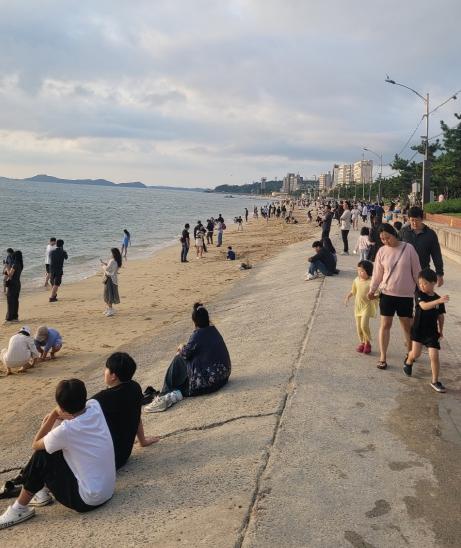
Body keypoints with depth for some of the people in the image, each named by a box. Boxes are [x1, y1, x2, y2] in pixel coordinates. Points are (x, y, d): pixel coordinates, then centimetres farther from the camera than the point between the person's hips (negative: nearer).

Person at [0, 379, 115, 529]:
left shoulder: (65, 431, -23)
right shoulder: (95, 406, -7)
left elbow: (35, 445, -1)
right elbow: (79, 406, 19)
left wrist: (53, 415, -3)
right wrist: (56, 416, 7)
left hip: (87, 500, -7)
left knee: (41, 455, -2)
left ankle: (20, 509, 13)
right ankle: (43, 491, 33)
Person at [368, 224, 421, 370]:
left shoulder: (408, 248, -8)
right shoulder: (382, 251, -3)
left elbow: (416, 271, -1)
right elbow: (377, 273, 5)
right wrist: (372, 290, 2)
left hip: (406, 295, -1)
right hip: (387, 293, 1)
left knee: (407, 325, 10)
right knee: (385, 325, 4)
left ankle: (410, 352, 31)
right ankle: (383, 357, 11)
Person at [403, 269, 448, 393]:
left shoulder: (438, 299, -3)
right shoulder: (419, 294, -10)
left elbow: (441, 316, 9)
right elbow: (424, 306, -30)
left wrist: (440, 330, 10)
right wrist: (438, 301, -43)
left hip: (432, 332, 1)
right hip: (418, 329, -1)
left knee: (434, 356, -4)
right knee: (416, 354, -4)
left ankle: (435, 381, 11)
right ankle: (408, 361, 33)